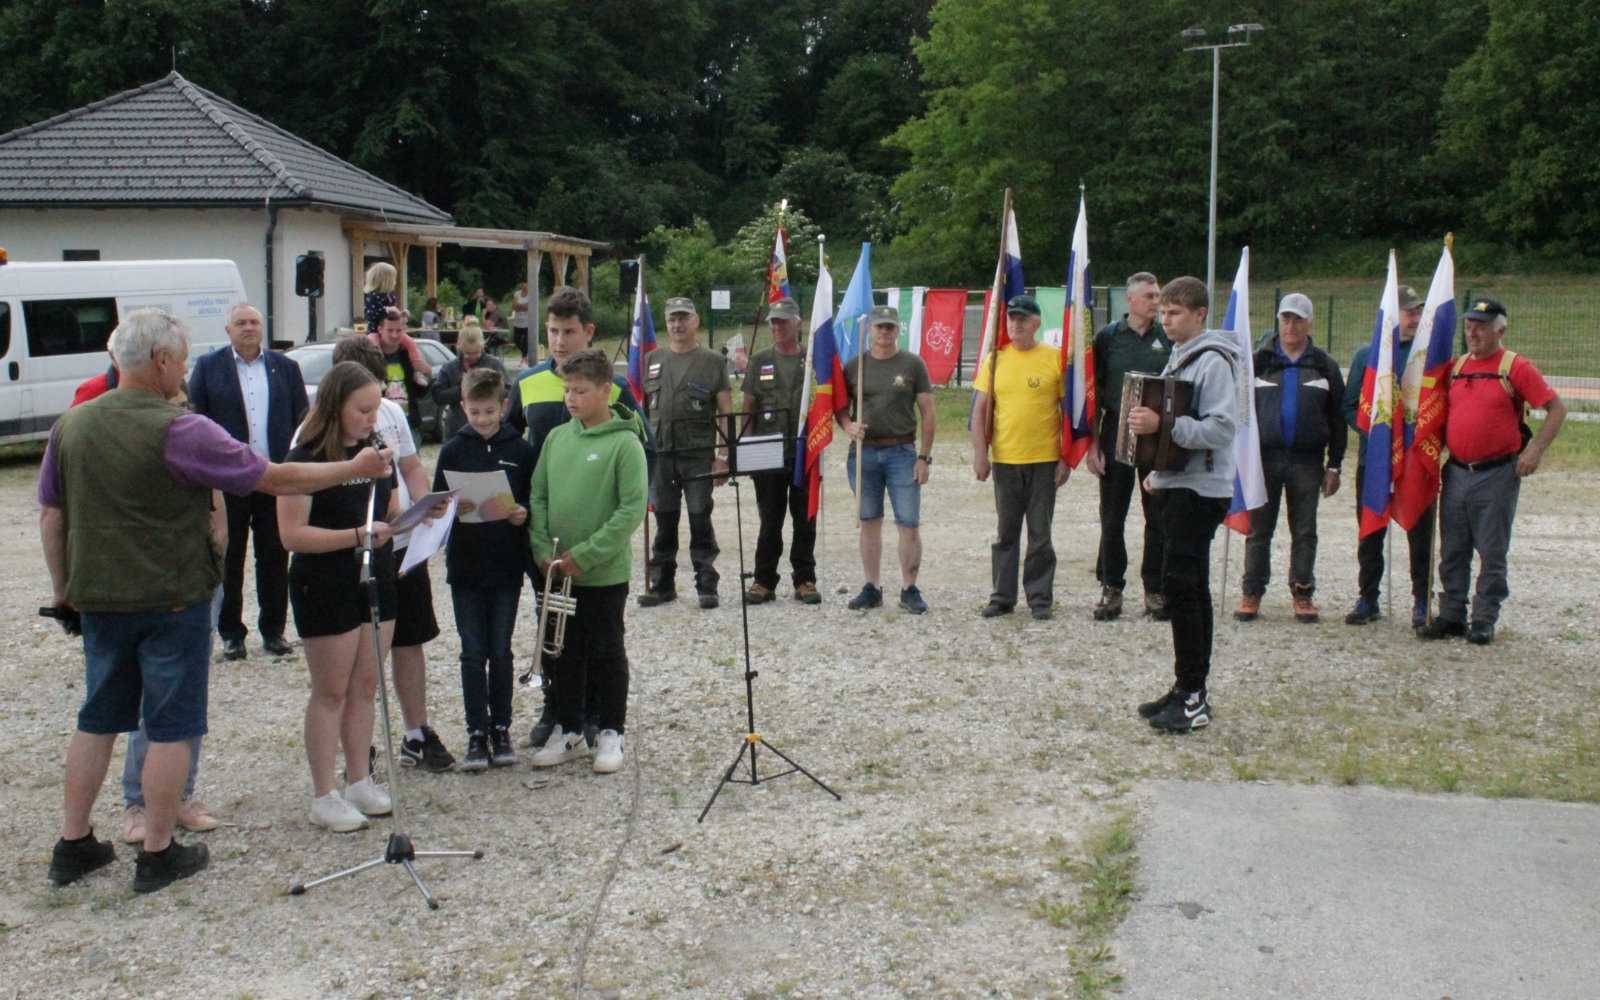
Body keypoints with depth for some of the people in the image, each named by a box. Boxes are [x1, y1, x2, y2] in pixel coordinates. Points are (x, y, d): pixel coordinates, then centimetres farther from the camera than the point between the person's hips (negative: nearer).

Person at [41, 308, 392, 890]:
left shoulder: (71, 425, 2)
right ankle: (159, 855, 12)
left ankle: (73, 847, 23)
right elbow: (275, 479, -15)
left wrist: (64, 589, 20)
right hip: (173, 597, -6)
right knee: (171, 727, 5)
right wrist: (353, 469, -5)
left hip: (99, 599, 6)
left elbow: (50, 517, 9)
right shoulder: (180, 431, -17)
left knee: (98, 721, 17)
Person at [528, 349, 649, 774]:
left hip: (606, 572, -5)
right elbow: (538, 497, 9)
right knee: (566, 652, 14)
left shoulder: (624, 442, -11)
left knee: (606, 652, 7)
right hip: (557, 573, 5)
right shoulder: (556, 438, 5)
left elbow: (633, 508, -16)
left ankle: (610, 733, 21)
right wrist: (543, 549, -5)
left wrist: (586, 554, -17)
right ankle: (568, 731, 27)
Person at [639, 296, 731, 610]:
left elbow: (725, 411, 0)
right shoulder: (652, 361, 13)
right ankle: (661, 584, 16)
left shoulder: (713, 362, 3)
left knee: (700, 521, -1)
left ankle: (707, 586, 6)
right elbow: (642, 406, 17)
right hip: (660, 454, 3)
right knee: (664, 522, 8)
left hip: (699, 455, -3)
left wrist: (723, 455, -7)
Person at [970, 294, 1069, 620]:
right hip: (1004, 459, 2)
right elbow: (980, 409, 6)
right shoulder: (995, 359, 4)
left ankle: (1041, 598, 14)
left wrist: (1067, 458, -3)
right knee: (1005, 532, 8)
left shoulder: (1056, 358, -1)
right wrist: (980, 454, -2)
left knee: (1040, 534, 5)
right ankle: (1002, 597, 17)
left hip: (1044, 459, -2)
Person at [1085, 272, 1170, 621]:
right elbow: (1094, 392, 3)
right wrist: (1092, 442, -3)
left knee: (1159, 517, 5)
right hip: (1116, 435, -1)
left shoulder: (1169, 338, 4)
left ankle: (1155, 589, 15)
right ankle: (1111, 588, 13)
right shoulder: (1108, 337, 2)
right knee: (1112, 517, 4)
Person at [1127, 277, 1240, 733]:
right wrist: (1159, 468, 19)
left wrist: (1164, 425, -28)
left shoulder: (1214, 361, -13)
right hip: (1177, 485, 10)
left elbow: (1222, 428, -22)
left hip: (1202, 489, -10)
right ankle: (1190, 691, 19)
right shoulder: (1178, 357, 17)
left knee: (1179, 584, -12)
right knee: (1189, 587, 12)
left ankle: (1192, 699, -6)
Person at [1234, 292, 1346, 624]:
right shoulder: (1260, 361, 5)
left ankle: (1303, 593, 15)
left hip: (1307, 461, 1)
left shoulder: (1325, 366, 7)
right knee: (1259, 529, 3)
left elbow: (1337, 419, 7)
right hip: (1265, 457, 0)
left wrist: (1334, 466, 2)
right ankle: (1252, 593, 10)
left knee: (1305, 531, 6)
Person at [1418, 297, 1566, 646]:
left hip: (1497, 474, -5)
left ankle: (1484, 620, 9)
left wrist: (1534, 451, -13)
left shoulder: (1515, 367, -5)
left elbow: (1557, 409, -6)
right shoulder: (1456, 367, 12)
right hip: (1456, 473, 5)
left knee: (1492, 552, 1)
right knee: (1452, 551, 8)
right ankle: (1451, 615, 16)